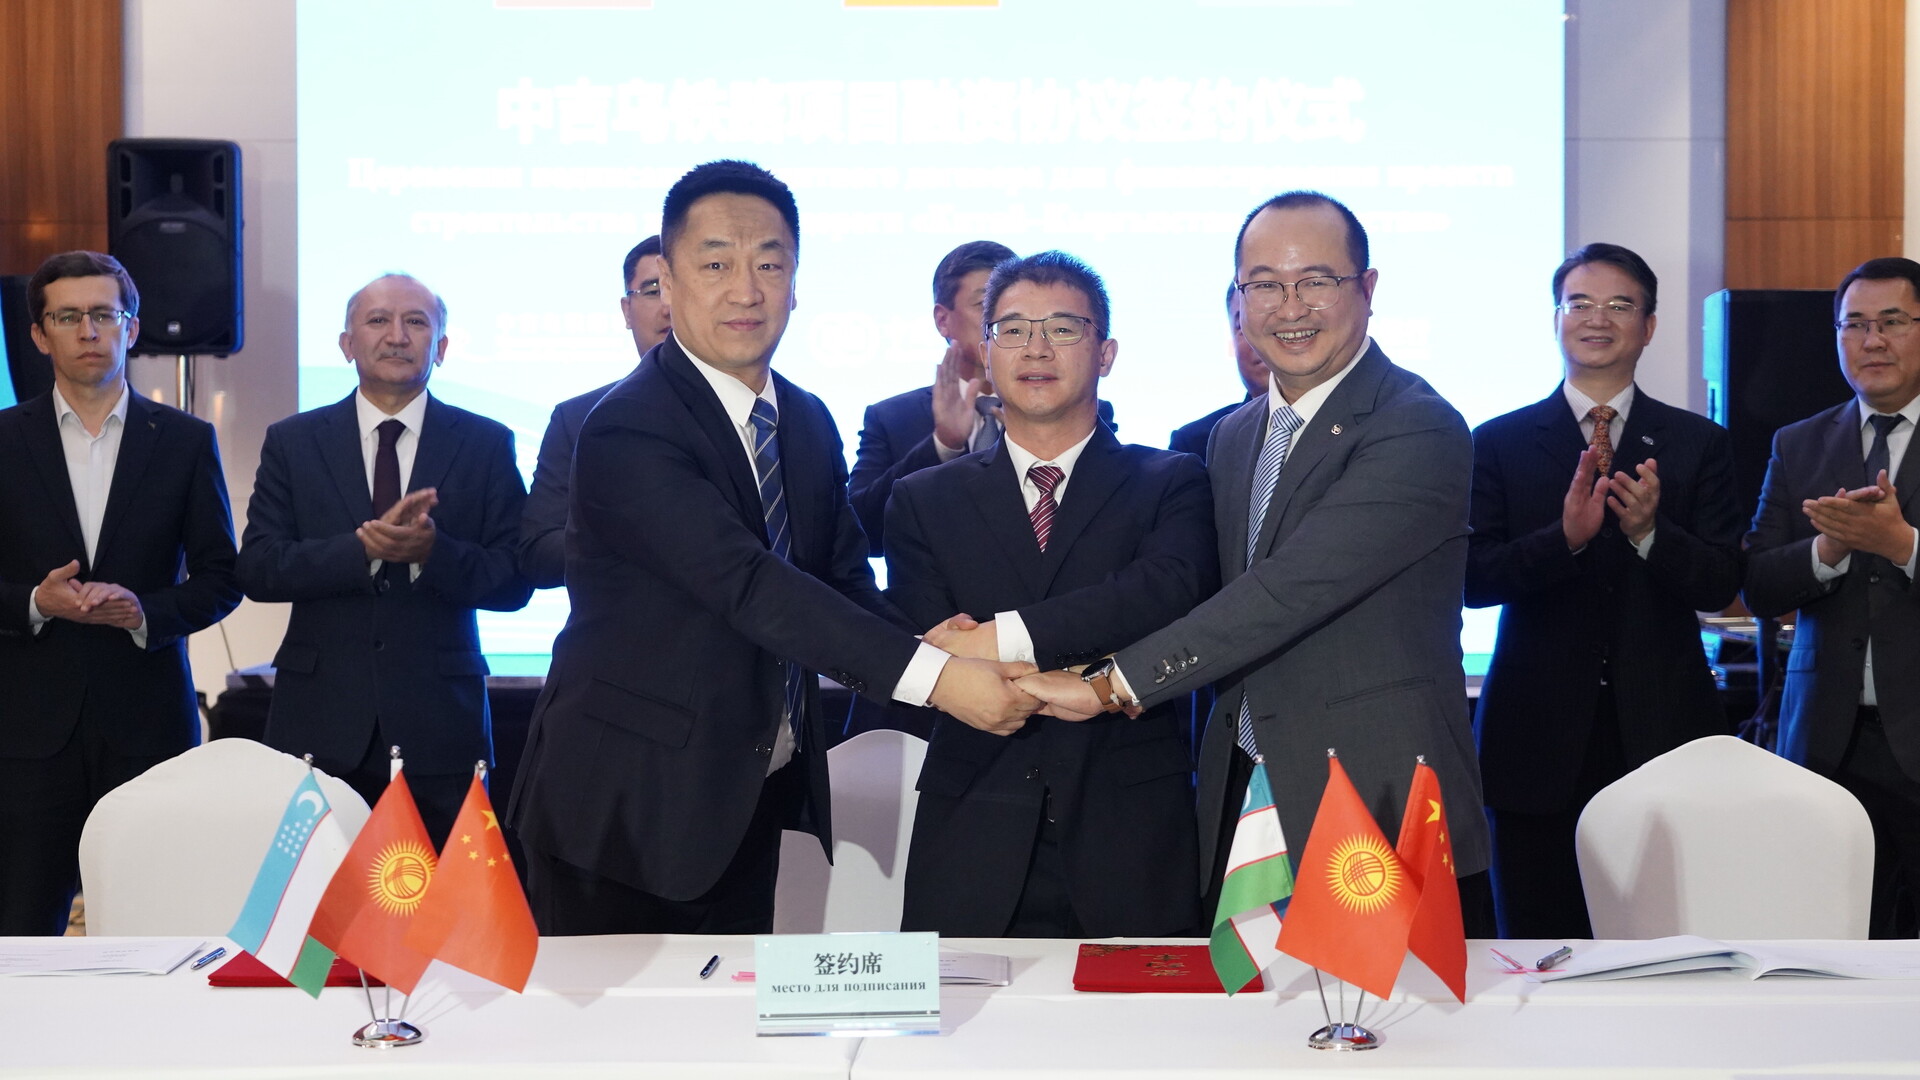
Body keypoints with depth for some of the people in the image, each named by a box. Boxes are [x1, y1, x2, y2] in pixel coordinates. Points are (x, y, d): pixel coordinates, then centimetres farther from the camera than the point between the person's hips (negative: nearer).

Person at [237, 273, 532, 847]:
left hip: (440, 728, 0)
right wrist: (365, 546, -17)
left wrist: (432, 551, -19)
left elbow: (514, 581, 0)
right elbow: (258, 568, -2)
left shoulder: (486, 445, 6)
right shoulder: (293, 442, 8)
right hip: (321, 723, 0)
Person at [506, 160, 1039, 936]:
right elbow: (747, 583, -29)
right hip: (624, 809, -7)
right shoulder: (626, 433, -19)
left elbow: (844, 578, 7)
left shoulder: (809, 424, 8)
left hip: (749, 803, 7)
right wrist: (933, 676, -33)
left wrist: (931, 641, -16)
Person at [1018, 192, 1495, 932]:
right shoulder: (1232, 437, 15)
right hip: (1245, 808, 7)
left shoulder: (1419, 431, -13)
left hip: (1383, 818, -6)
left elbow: (1291, 589, -21)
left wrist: (1110, 685, -19)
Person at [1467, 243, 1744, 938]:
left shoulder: (1699, 444, 8)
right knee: (1538, 942, 6)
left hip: (1661, 732, 1)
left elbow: (1720, 586, 0)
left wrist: (1649, 531, -18)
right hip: (1538, 737, 0)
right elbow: (1474, 578, -5)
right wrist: (1565, 536, -21)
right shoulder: (1499, 443, 5)